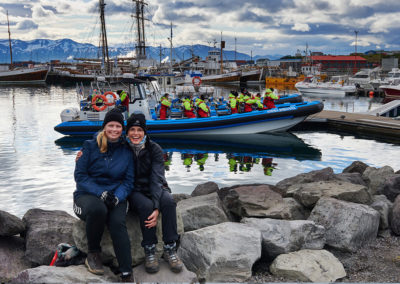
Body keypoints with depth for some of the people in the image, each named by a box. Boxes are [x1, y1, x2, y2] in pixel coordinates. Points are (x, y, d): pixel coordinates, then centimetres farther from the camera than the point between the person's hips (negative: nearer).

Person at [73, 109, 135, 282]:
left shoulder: (126, 151, 7)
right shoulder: (90, 146, 0)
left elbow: (128, 181, 5)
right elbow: (79, 175, -4)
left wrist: (117, 197, -16)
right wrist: (100, 193, -18)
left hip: (116, 196, 2)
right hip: (87, 195, -1)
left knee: (118, 223, -30)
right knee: (98, 209, -37)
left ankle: (127, 275, -30)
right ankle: (93, 254, -12)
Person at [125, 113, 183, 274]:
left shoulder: (154, 149, -8)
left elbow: (157, 178, -17)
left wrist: (156, 207, -30)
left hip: (155, 188, 1)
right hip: (135, 192, 0)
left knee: (168, 201, -33)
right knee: (145, 205, -35)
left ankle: (170, 249, -23)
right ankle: (149, 251, -21)